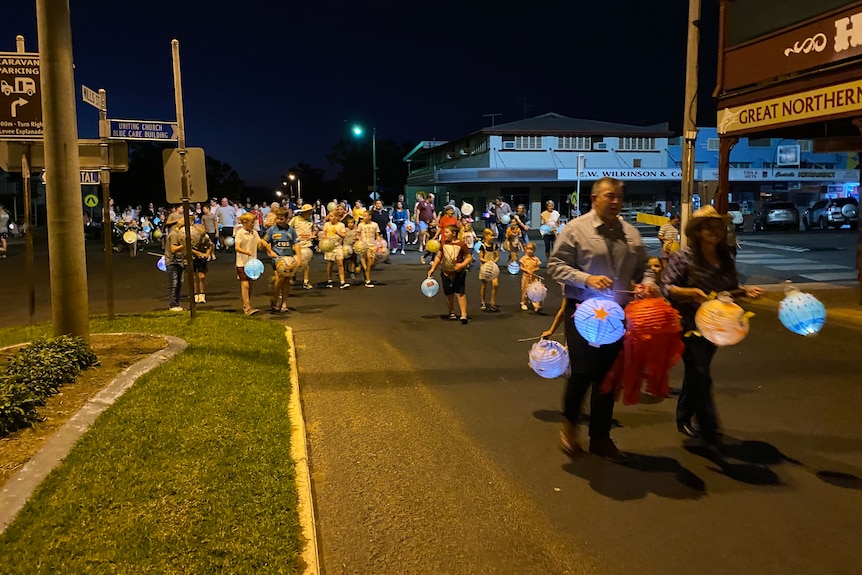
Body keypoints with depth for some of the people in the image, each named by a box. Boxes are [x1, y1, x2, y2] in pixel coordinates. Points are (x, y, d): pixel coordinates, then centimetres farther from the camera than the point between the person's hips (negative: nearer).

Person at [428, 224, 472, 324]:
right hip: (446, 273, 4)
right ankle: (452, 312, 30)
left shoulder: (461, 244, -10)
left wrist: (462, 265, -23)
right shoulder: (444, 244, 3)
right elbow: (438, 257, 12)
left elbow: (469, 258, -7)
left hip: (458, 274, -4)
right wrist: (432, 268, 7)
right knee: (449, 294, 12)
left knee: (460, 293, -8)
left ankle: (463, 315, -8)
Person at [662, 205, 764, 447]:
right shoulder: (683, 257, -13)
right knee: (701, 377, -5)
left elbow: (730, 289, 14)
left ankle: (684, 418, 35)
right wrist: (690, 292, -29)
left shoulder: (726, 259, 5)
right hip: (689, 325, -6)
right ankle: (710, 433, 2)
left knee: (695, 374, 18)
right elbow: (666, 287, -15)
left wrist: (745, 290, -6)